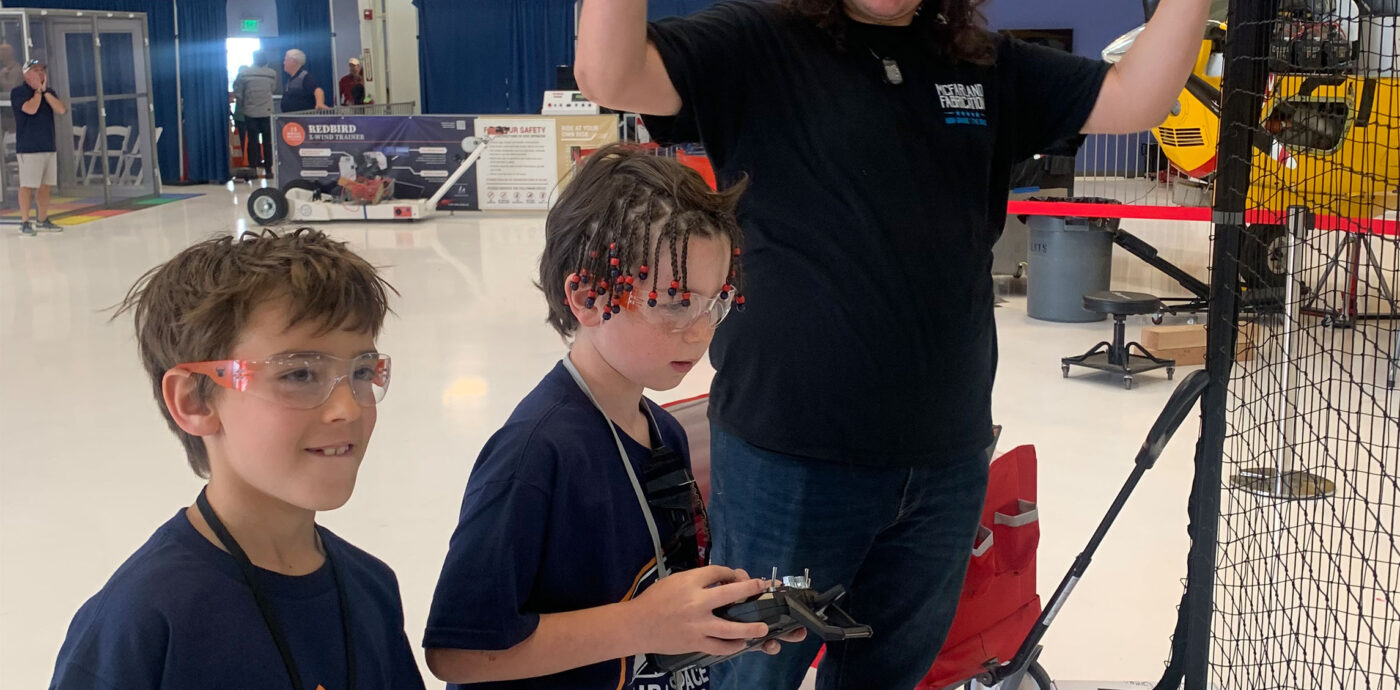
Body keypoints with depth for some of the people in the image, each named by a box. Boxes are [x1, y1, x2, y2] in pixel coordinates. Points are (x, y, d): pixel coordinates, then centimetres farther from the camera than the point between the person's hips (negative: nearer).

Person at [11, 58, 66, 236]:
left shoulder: (49, 93, 14)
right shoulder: (18, 92, -4)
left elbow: (61, 110, -2)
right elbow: (31, 109, -20)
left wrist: (45, 91, -6)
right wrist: (38, 90, -7)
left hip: (49, 146, 6)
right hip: (29, 148, -6)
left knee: (45, 185, 9)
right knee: (27, 185, -7)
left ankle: (43, 220, 19)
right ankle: (24, 222, -4)